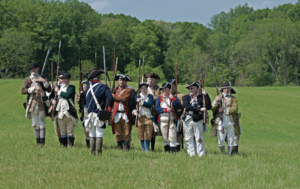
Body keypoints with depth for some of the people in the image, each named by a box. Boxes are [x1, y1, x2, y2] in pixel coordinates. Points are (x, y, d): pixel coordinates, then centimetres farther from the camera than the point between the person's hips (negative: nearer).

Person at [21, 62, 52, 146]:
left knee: (42, 123, -6)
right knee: (35, 124, 6)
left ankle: (42, 142, -9)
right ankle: (38, 142, 14)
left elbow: (49, 90, 2)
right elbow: (23, 91, -5)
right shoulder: (27, 80, 8)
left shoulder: (42, 79, 10)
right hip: (32, 104, 1)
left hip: (41, 104, -1)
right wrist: (33, 89, -17)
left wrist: (45, 82, -14)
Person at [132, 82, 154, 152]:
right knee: (141, 136, 2)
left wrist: (141, 102, -10)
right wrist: (134, 111, -13)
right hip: (139, 118, 1)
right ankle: (143, 150, 10)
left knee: (147, 136, -5)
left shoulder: (150, 96, 8)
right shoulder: (137, 96, 11)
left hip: (148, 118, -1)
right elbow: (133, 106, 6)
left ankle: (147, 150, -2)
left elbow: (150, 104, -9)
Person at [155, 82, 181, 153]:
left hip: (172, 120, -2)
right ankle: (167, 151, 13)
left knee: (172, 137, -8)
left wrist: (173, 98, -14)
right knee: (165, 138, 6)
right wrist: (165, 109, -12)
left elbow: (178, 106, -8)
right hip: (163, 120, 2)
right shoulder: (159, 98, 11)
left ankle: (173, 151, -7)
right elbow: (157, 108, -2)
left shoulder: (174, 98, 8)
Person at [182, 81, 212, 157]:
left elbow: (209, 107, -5)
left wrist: (206, 95, -11)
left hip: (198, 120, -1)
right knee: (189, 139, 4)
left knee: (199, 139, -1)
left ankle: (201, 154, 3)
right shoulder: (186, 97, 7)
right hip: (188, 120, 1)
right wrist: (199, 109, -16)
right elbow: (187, 107, -11)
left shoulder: (201, 97, 6)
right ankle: (191, 154, 12)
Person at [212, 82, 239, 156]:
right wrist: (216, 101, -15)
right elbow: (213, 110, 2)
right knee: (221, 141, -4)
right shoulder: (219, 98, 10)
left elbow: (235, 109, -10)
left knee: (231, 140, 4)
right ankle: (223, 154, 13)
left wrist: (224, 110, -16)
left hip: (231, 123, 0)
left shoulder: (233, 99, 7)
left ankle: (229, 154, 13)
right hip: (221, 123, 0)